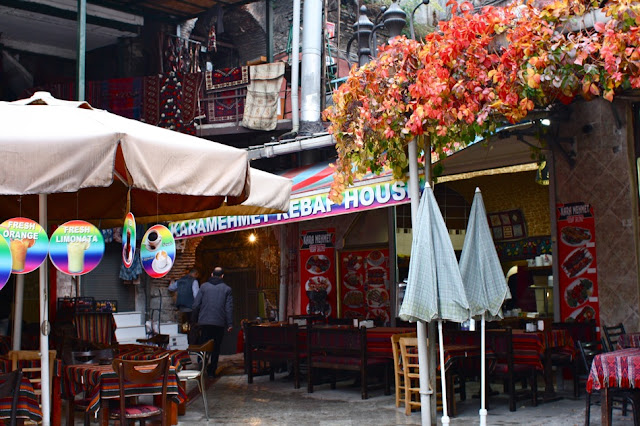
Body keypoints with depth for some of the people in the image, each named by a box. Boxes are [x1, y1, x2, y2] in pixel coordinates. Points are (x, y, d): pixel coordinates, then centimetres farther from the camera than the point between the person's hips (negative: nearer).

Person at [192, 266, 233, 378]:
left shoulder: (204, 286, 3)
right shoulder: (227, 289, 1)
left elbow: (196, 305, 2)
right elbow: (229, 308, -2)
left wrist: (195, 318, 13)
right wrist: (230, 324, 1)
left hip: (204, 321, 0)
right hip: (219, 323, 0)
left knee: (203, 344, 11)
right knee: (216, 347, 7)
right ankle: (212, 371, 8)